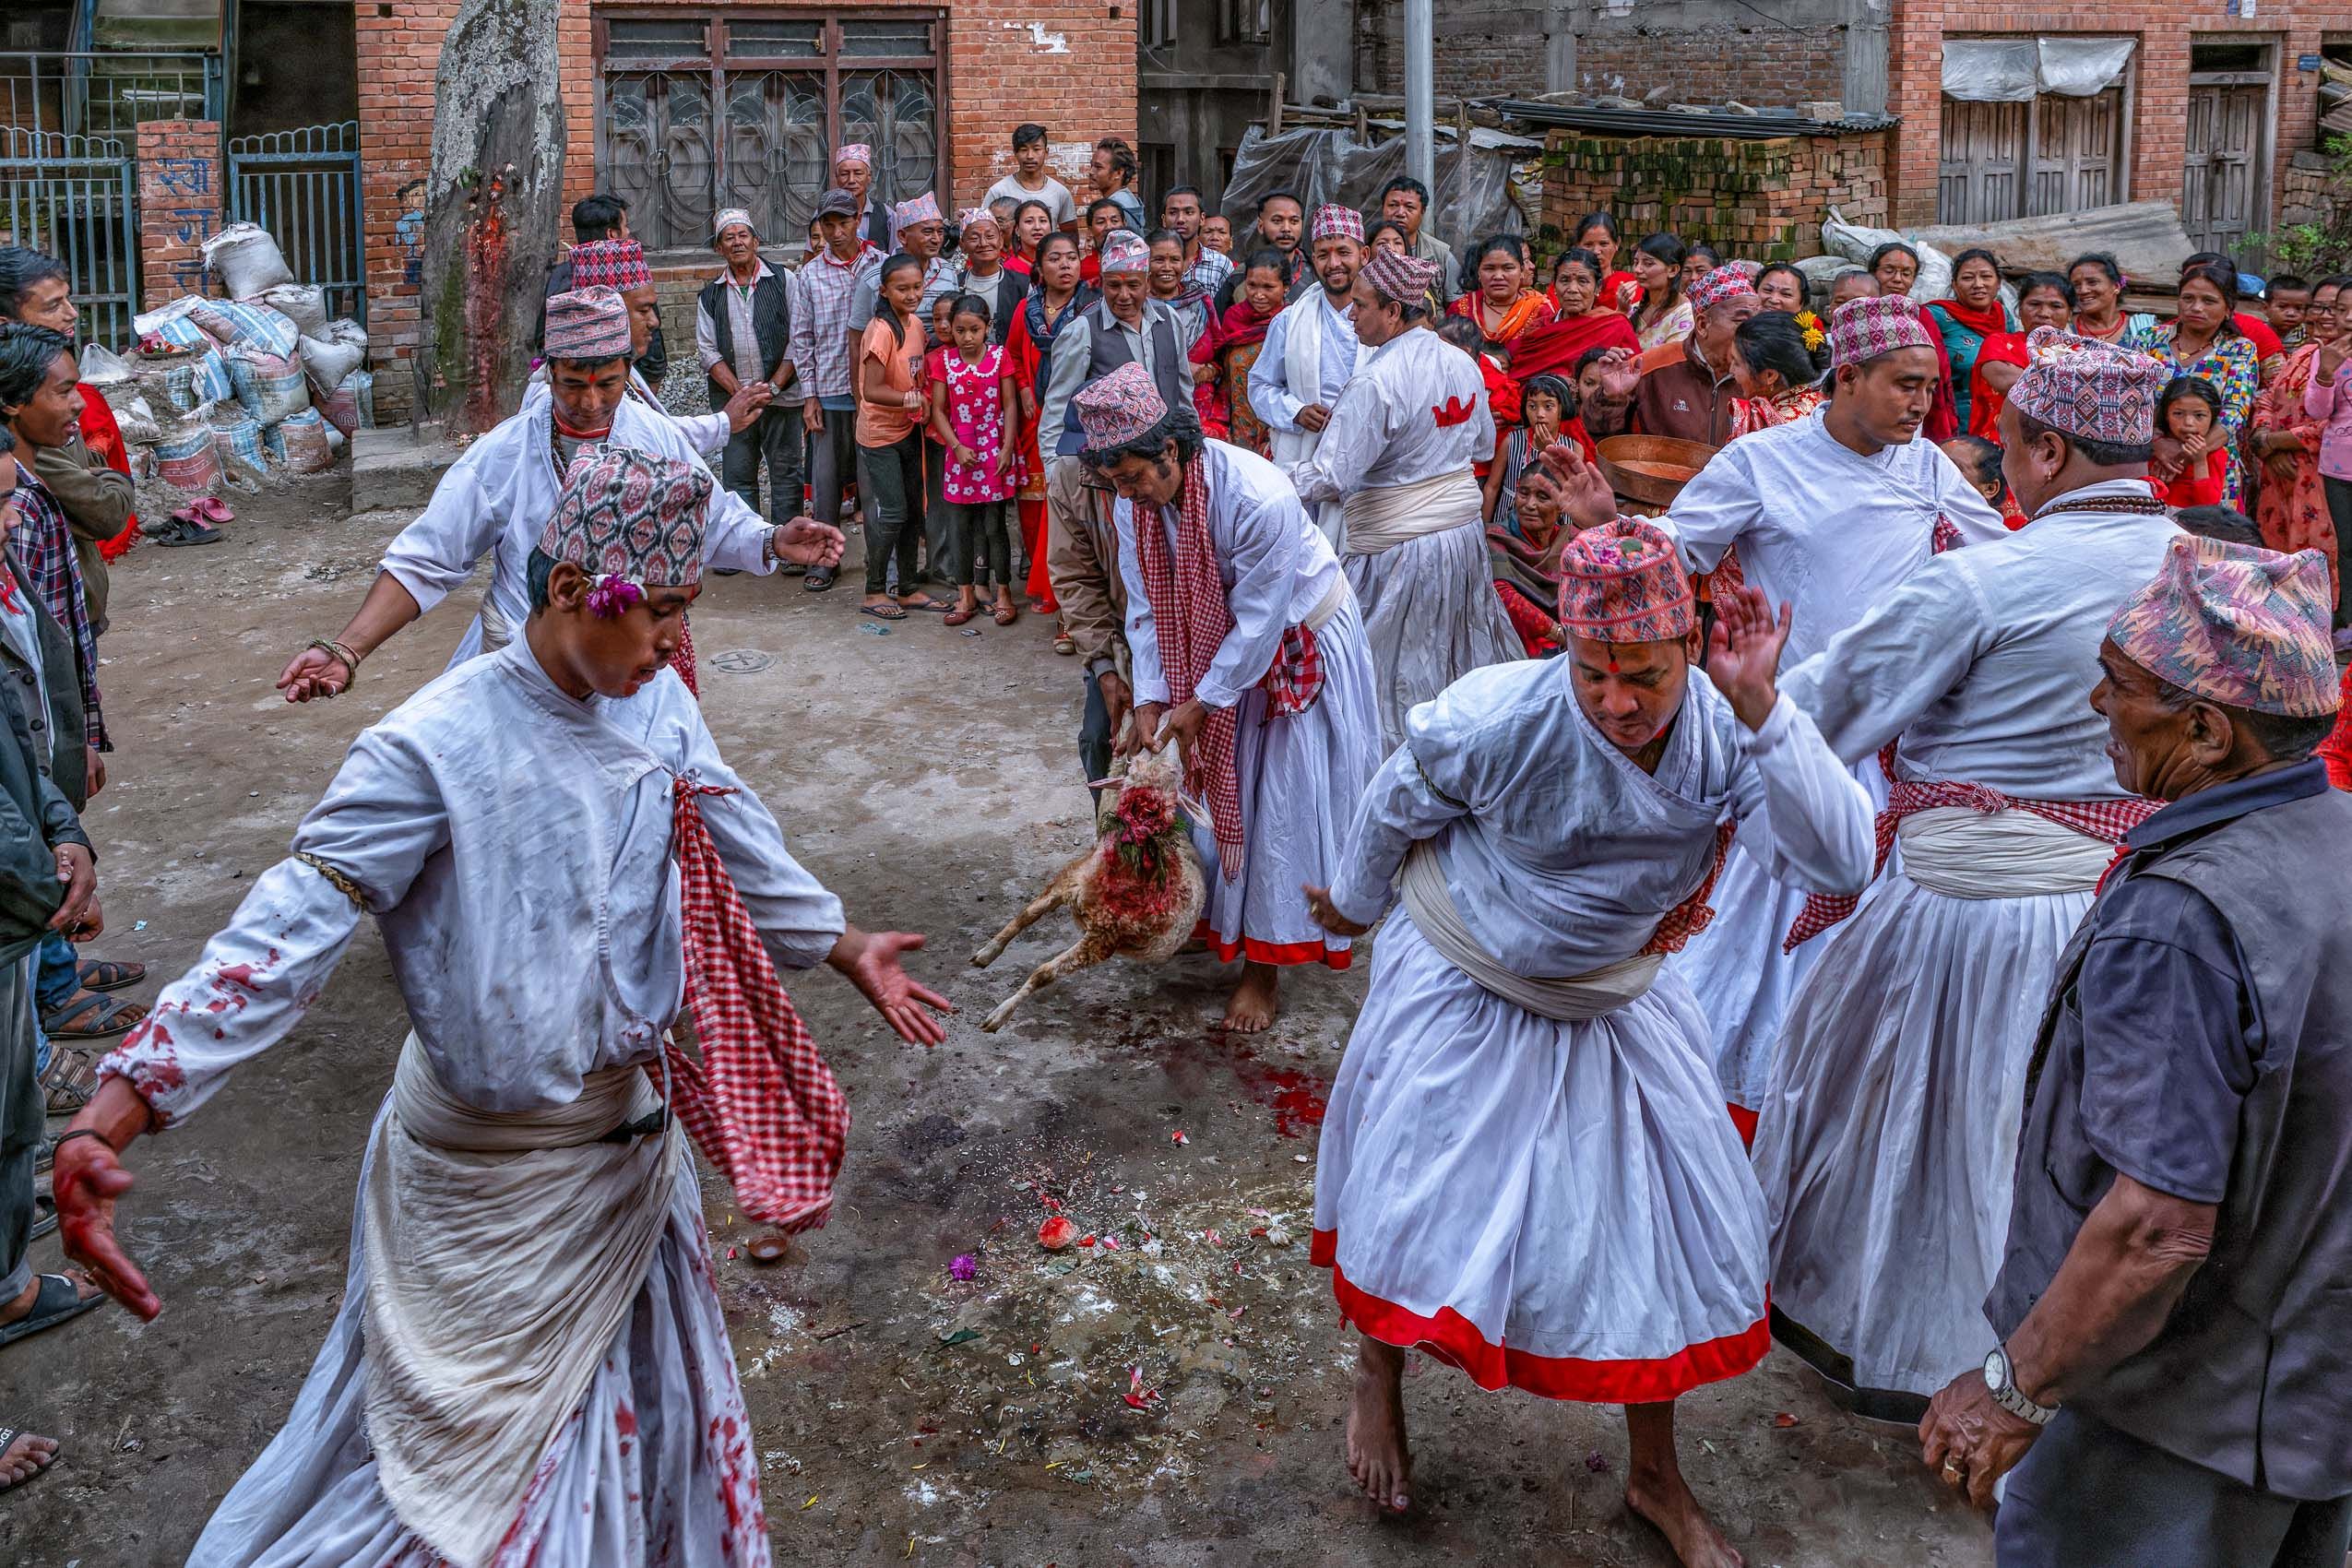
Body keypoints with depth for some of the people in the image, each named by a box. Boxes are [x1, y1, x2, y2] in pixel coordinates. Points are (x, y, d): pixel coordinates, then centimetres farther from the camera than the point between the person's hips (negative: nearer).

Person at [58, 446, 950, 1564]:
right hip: (495, 1166, -6)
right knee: (475, 1438, 11)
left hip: (634, 1124, 6)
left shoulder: (657, 707, -6)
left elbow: (740, 852, 10)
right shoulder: (436, 747, -24)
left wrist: (845, 948, 21)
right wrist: (112, 1117, -35)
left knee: (646, 1379, 24)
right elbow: (294, 926, -28)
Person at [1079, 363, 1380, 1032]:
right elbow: (1146, 606, -5)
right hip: (1215, 645, 6)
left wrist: (1204, 701, -21)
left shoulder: (1259, 498, -36)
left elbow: (1259, 617, -28)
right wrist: (1151, 698, -14)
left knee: (1285, 798, -4)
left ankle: (1266, 965, 3)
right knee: (1218, 786, 10)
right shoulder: (1133, 504, -15)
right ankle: (1221, 919, 27)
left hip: (1299, 642, -6)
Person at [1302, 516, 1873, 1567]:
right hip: (1461, 991, -2)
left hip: (1612, 1003, 3)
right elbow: (1393, 811, -9)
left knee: (1665, 1219, 7)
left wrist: (1761, 709, -45)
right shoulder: (1500, 720, -29)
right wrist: (1355, 905, 9)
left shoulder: (1723, 732, -24)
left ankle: (1656, 1478, 30)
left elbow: (1841, 861, -37)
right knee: (1416, 1196, 3)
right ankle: (1377, 1377, 40)